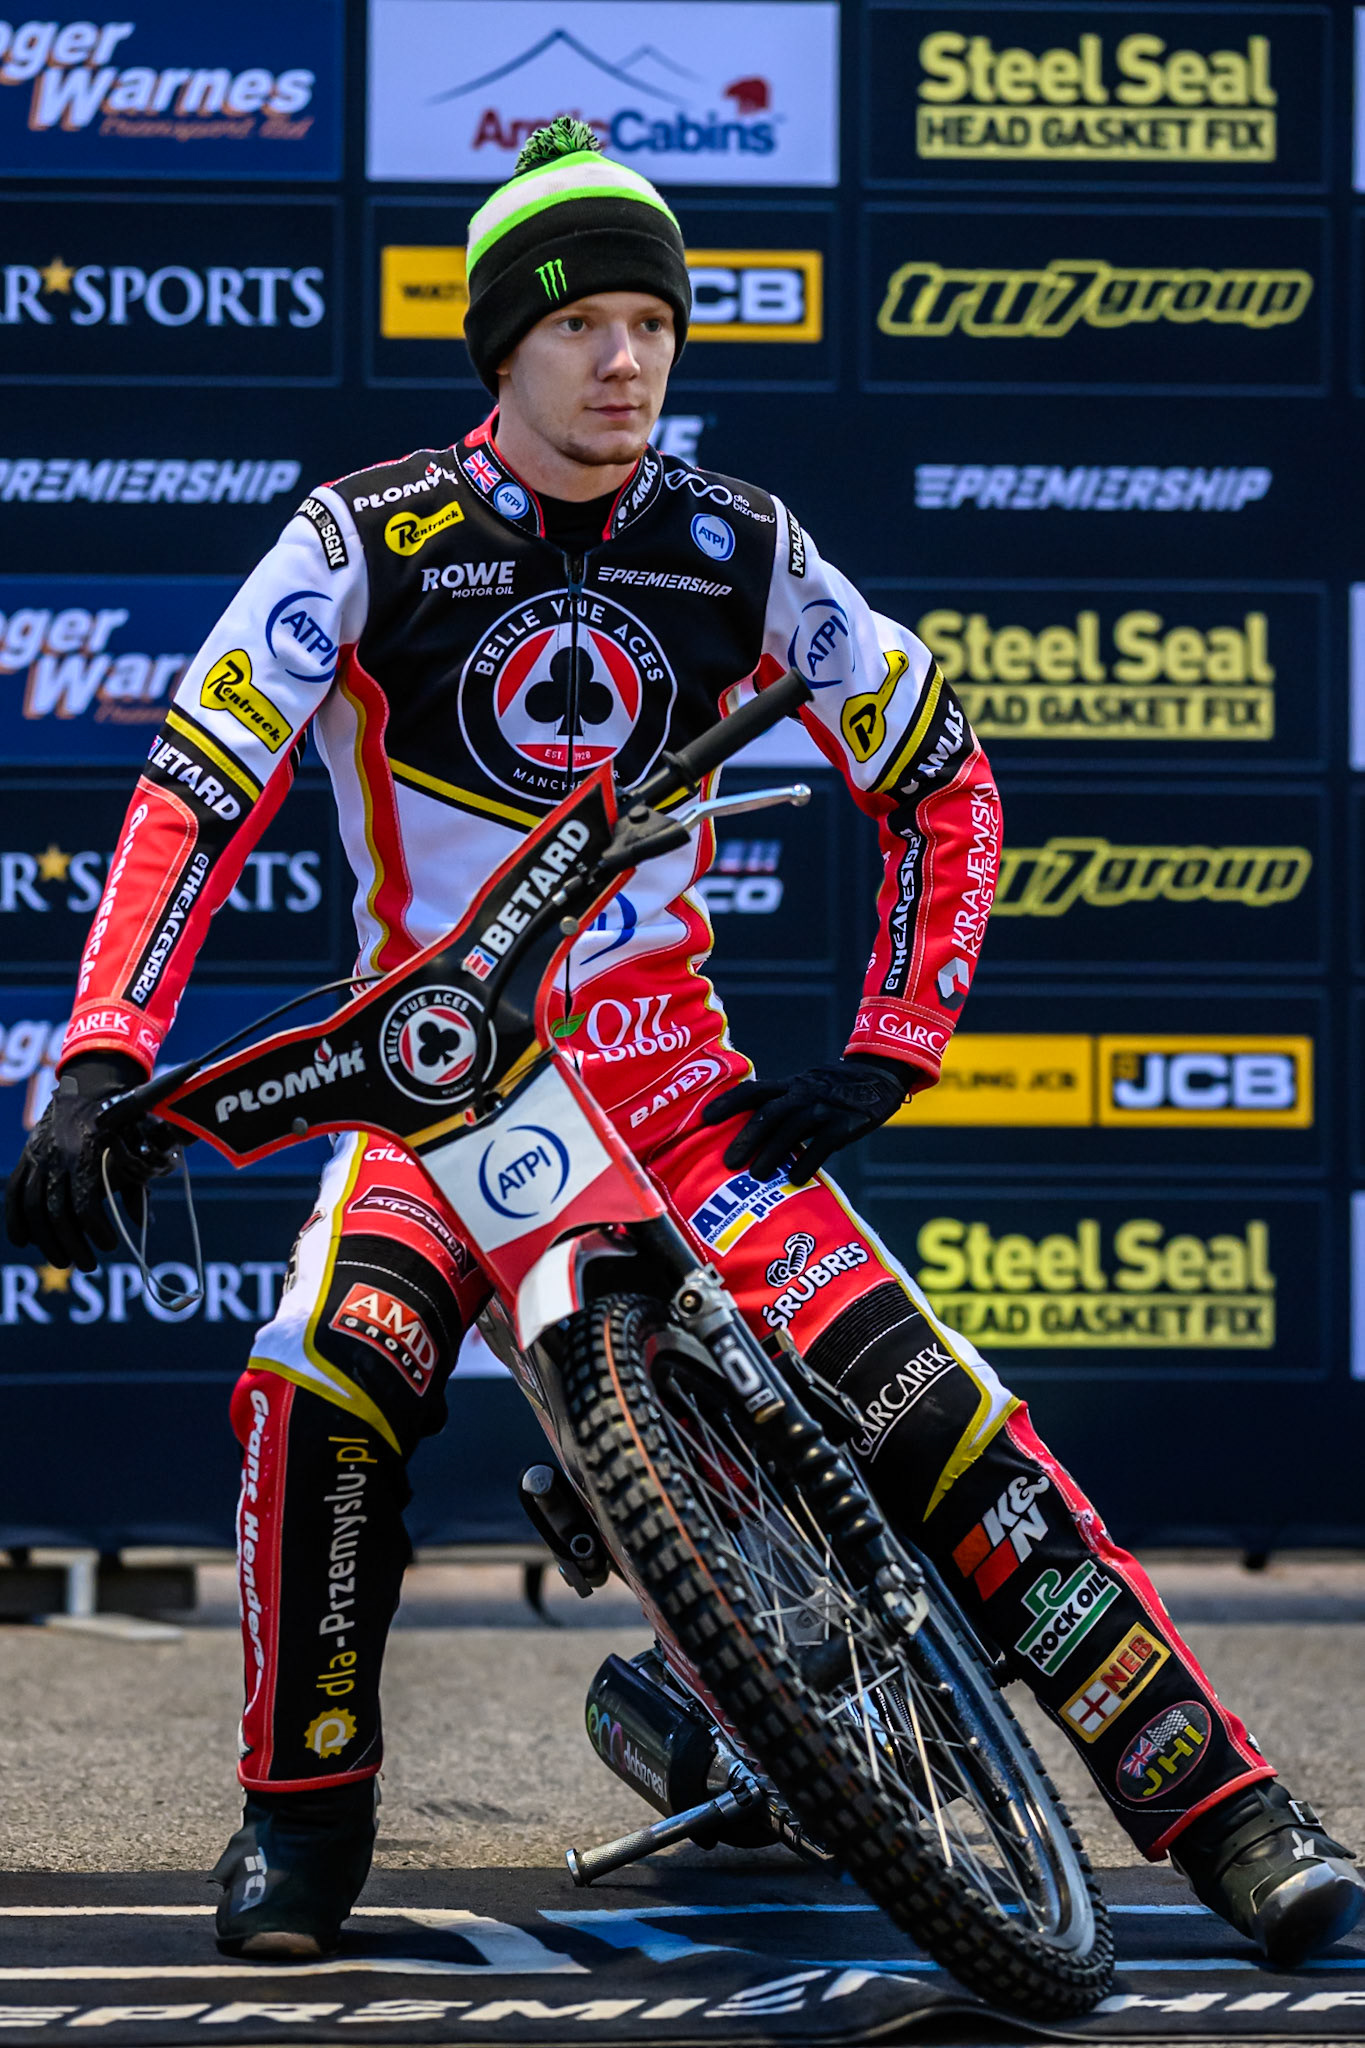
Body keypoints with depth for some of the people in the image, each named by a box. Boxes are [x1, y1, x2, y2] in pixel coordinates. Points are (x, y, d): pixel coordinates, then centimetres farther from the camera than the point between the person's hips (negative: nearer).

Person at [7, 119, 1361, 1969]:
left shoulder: (738, 549, 0)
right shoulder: (367, 542, -8)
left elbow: (942, 780, 10)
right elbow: (195, 795, -12)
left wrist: (889, 1053, 1)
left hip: (674, 1074, 1)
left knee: (918, 1399, -17)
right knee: (326, 1384, -30)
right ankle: (305, 1810, -8)